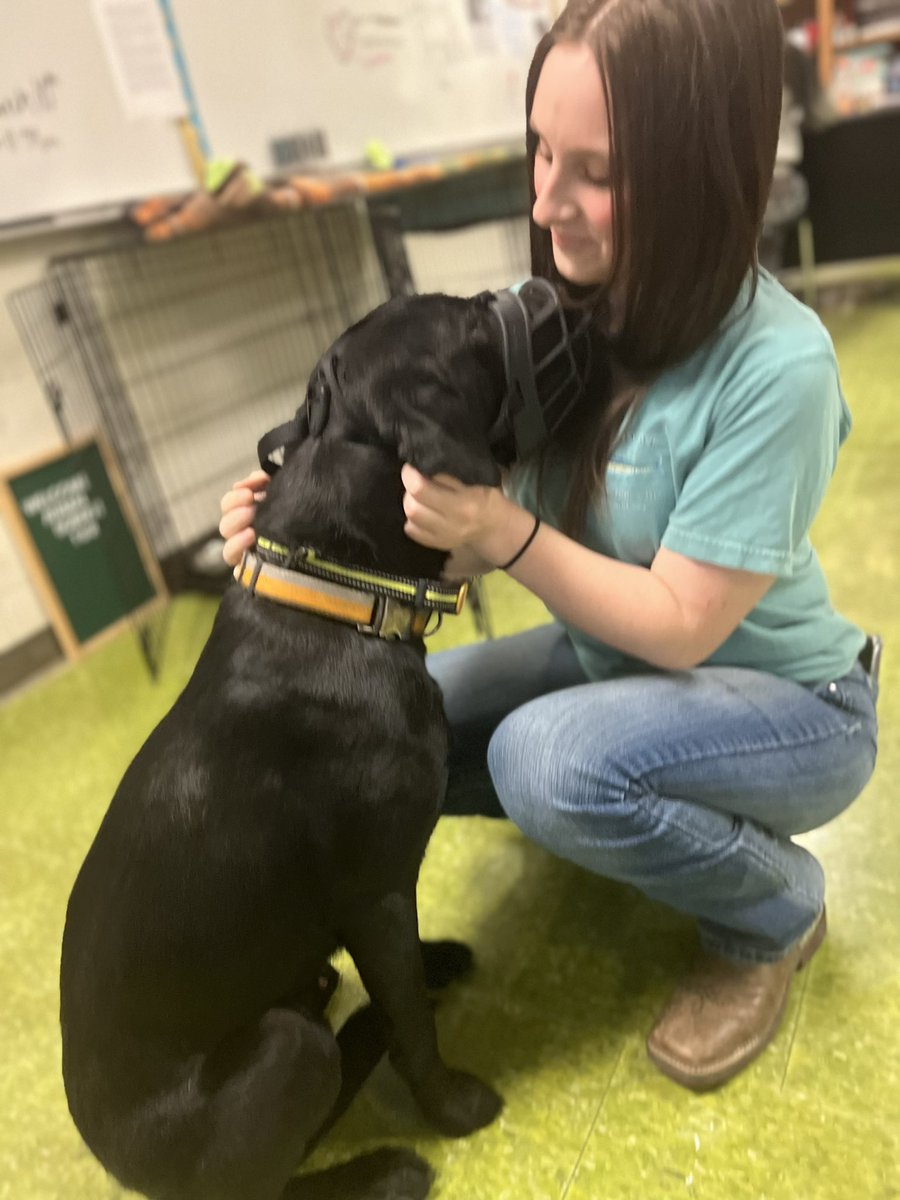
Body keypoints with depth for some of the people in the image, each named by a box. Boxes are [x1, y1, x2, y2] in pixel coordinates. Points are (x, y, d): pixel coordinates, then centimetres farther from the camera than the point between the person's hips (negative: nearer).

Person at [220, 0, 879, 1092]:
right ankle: (632, 818, 14)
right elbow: (480, 533, -8)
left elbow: (681, 627, -24)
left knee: (545, 758, -33)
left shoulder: (775, 367, -28)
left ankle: (777, 912, 0)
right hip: (610, 660, 6)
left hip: (788, 703, -5)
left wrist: (506, 531, -35)